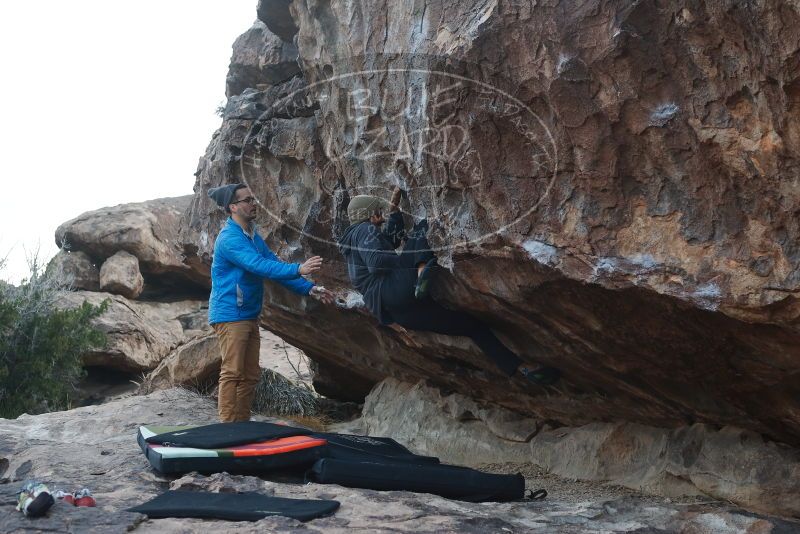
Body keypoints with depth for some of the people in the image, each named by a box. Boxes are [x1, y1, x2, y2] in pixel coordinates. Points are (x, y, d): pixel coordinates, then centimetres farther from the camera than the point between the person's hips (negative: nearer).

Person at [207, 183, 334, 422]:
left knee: (250, 375, 12)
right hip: (230, 315, -9)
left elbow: (273, 265, 9)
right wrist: (298, 269, -39)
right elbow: (259, 266, -30)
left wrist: (309, 288, 0)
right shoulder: (229, 238, -18)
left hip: (249, 316, 9)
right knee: (232, 373, -8)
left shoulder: (253, 236, 12)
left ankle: (242, 425, 21)